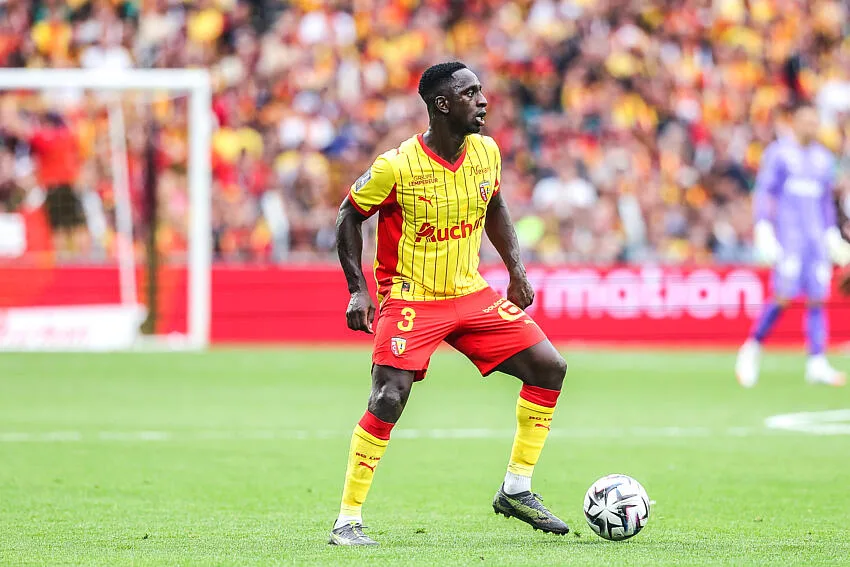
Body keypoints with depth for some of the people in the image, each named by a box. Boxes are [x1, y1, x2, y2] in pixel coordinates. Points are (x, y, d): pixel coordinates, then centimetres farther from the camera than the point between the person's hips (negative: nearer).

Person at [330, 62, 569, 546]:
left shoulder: (486, 152, -2)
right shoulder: (396, 167, -19)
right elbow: (350, 216, -5)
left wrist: (517, 272, 11)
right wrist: (358, 290, -12)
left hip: (471, 293, 6)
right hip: (410, 299, -6)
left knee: (550, 367, -2)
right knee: (389, 400, -21)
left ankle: (517, 491, 10)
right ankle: (348, 521, -9)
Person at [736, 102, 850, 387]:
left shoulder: (823, 158, 16)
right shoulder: (778, 153, -1)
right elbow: (764, 193, -3)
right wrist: (764, 232, -11)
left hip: (816, 239, 5)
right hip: (788, 235, -5)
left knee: (817, 298, -2)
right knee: (784, 296, -14)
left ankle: (817, 364, -2)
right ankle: (752, 348, 4)